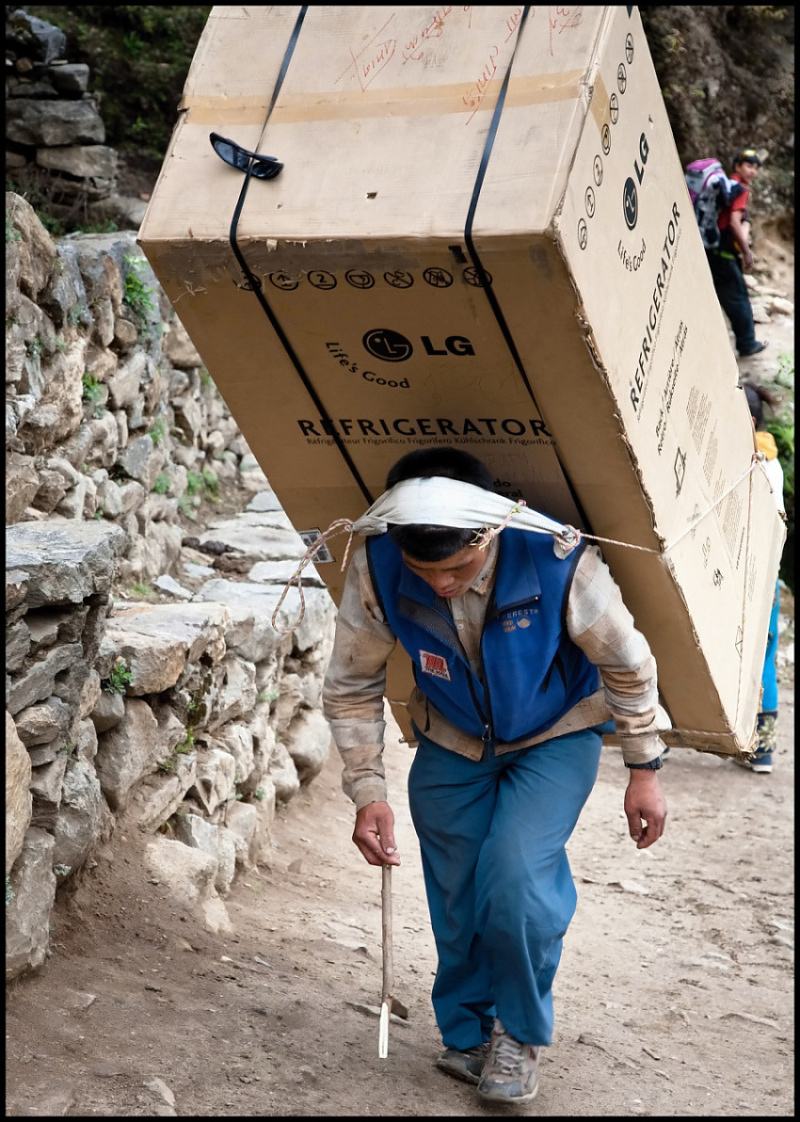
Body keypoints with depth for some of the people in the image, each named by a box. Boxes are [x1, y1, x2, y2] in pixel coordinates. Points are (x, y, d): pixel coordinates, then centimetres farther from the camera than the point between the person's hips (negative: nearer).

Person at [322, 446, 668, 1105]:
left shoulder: (556, 559, -34)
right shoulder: (376, 569, -28)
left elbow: (627, 662, -15)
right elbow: (350, 687, -11)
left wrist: (644, 771, -8)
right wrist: (368, 792, -16)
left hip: (556, 737, -2)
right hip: (452, 746, 3)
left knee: (515, 882, -20)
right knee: (456, 902, 8)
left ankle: (521, 1032, 8)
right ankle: (467, 1038, 34)